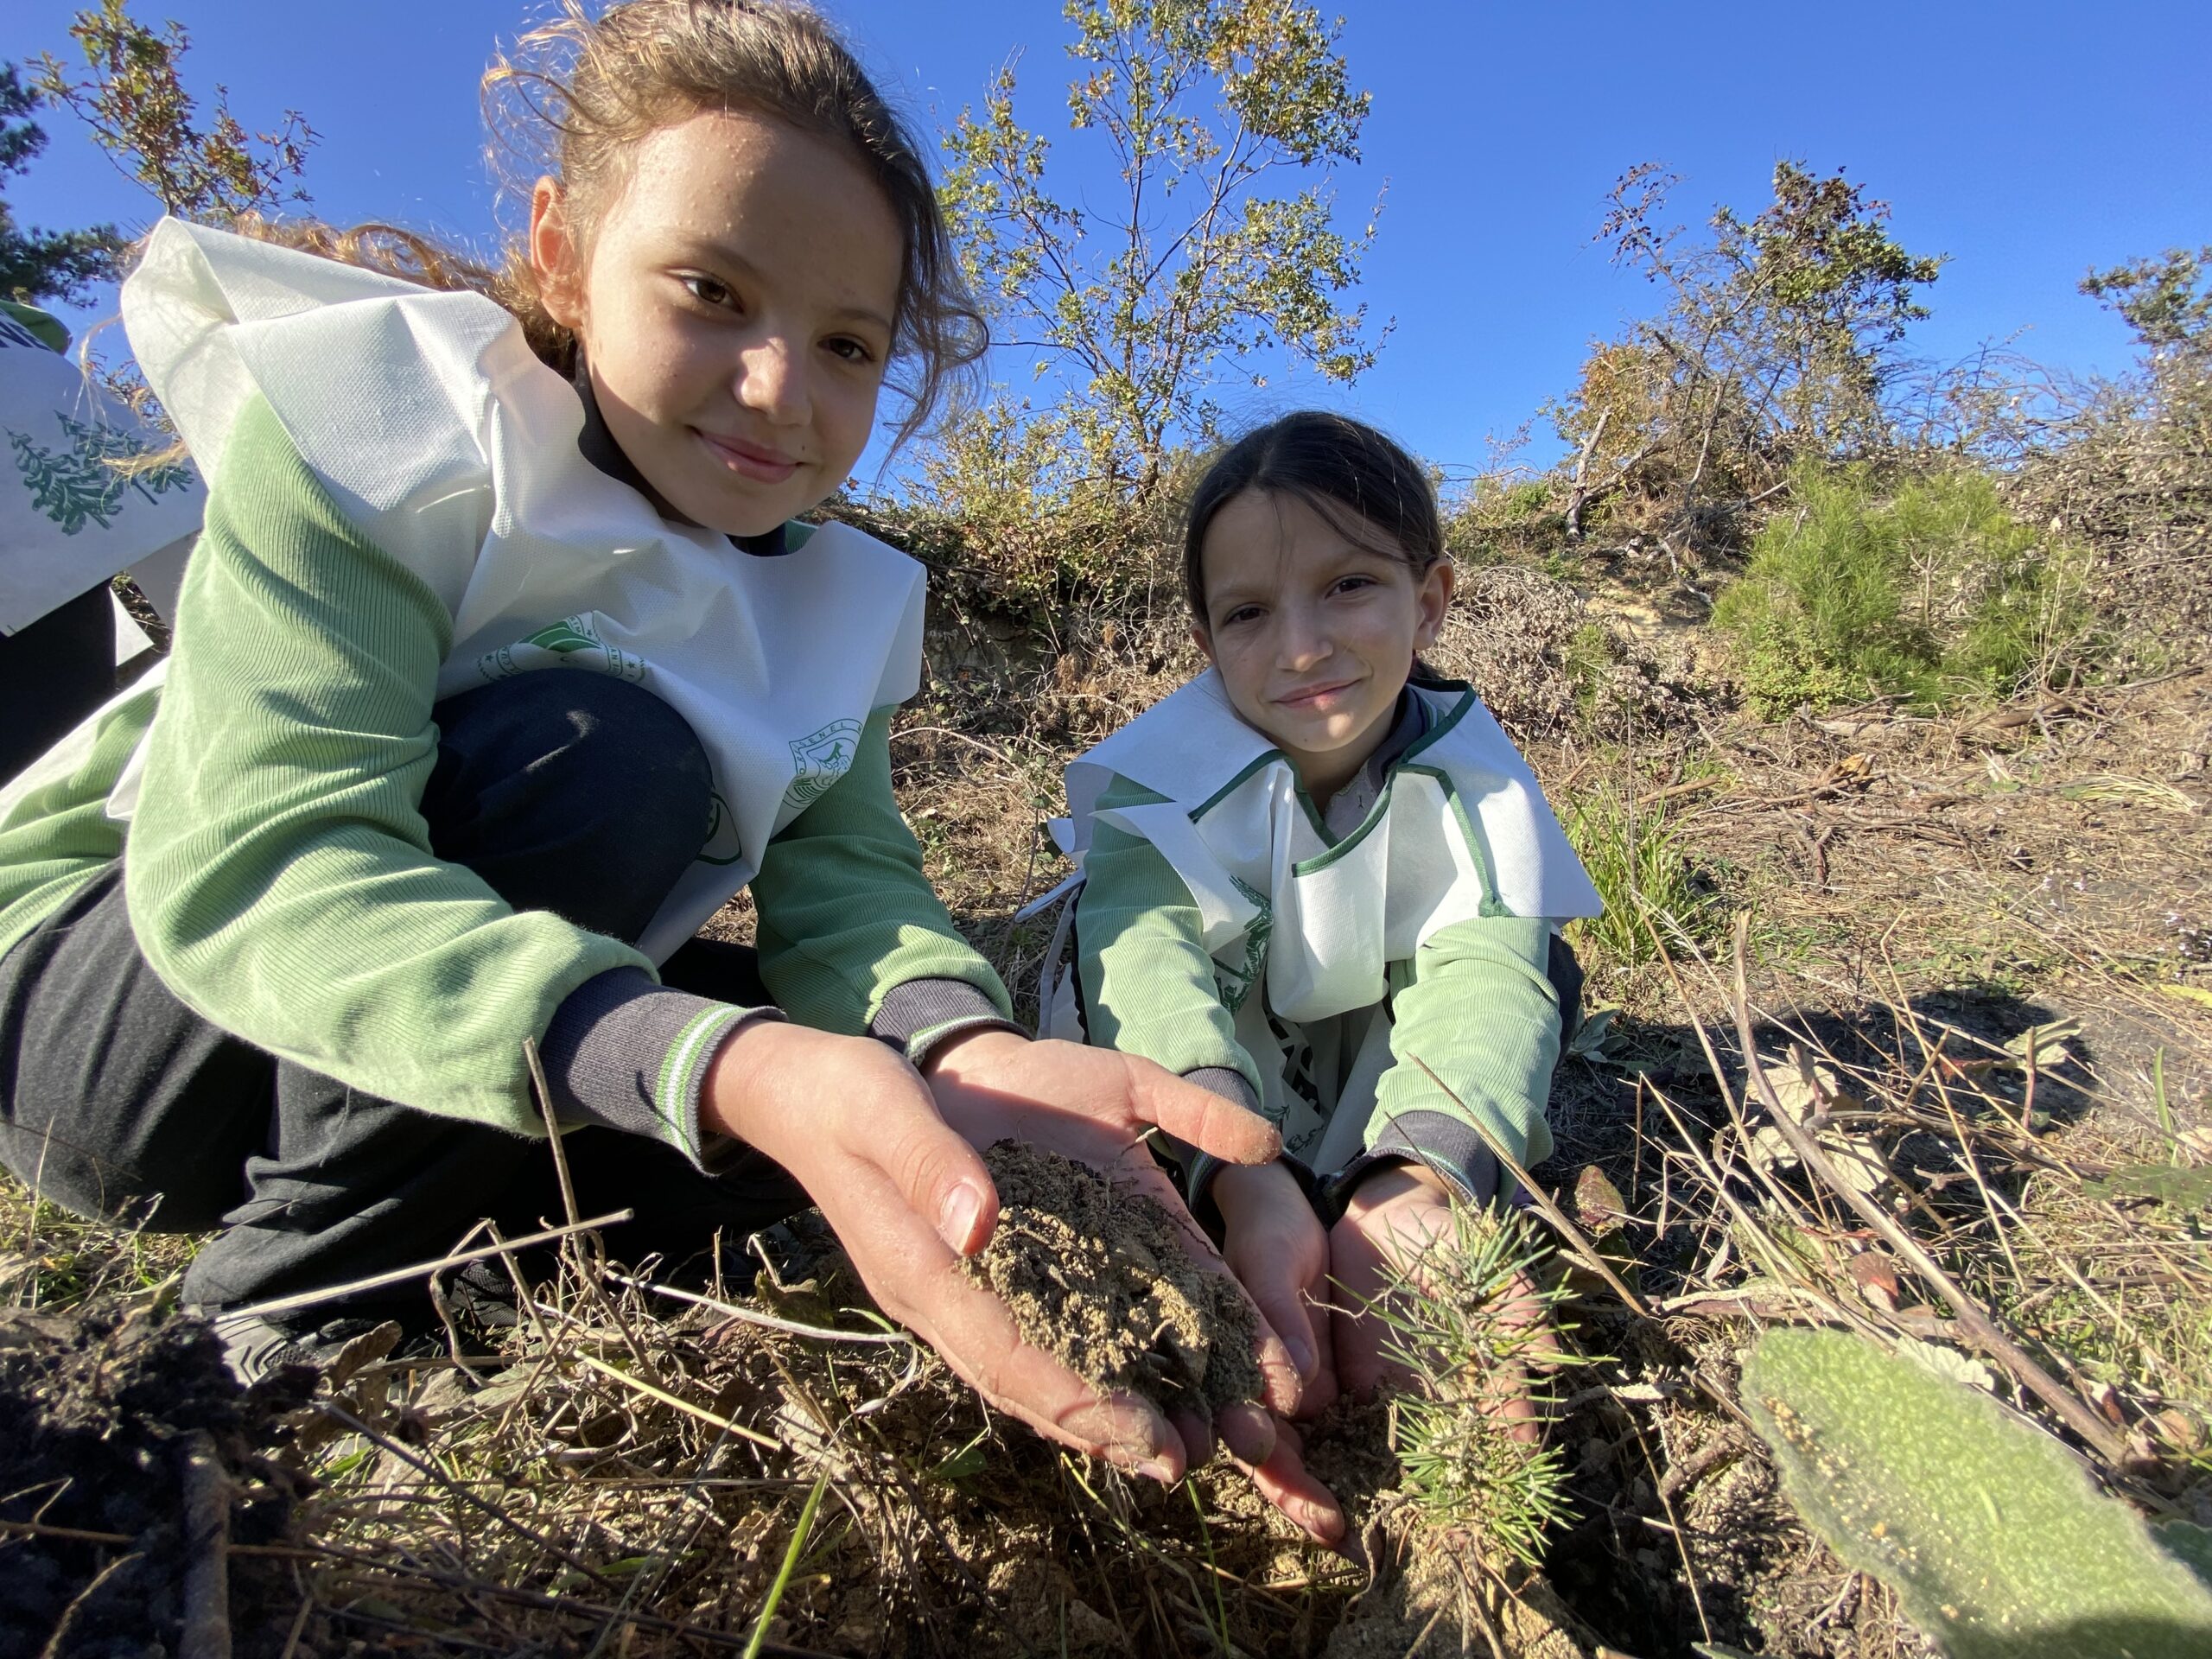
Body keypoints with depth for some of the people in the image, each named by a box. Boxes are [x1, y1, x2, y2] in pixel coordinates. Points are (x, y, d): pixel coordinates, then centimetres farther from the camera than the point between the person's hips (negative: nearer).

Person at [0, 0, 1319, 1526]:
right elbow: (248, 862, -33)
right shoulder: (369, 418, -21)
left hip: (523, 1048, 5)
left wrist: (966, 1050, -42)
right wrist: (726, 1067, -51)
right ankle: (270, 1338, -13)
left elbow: (847, 876, -18)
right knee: (599, 756, -31)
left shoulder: (835, 606, -5)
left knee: (884, 1057, -14)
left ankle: (435, 1262, 1)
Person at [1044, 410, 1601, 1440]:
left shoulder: (1467, 774, -21)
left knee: (1540, 969, -21)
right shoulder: (1171, 769, -27)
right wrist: (1244, 1179, -62)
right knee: (1110, 942, -30)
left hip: (1363, 1067, 2)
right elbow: (1148, 947, -45)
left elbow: (1483, 974, -36)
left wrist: (1416, 1181, -55)